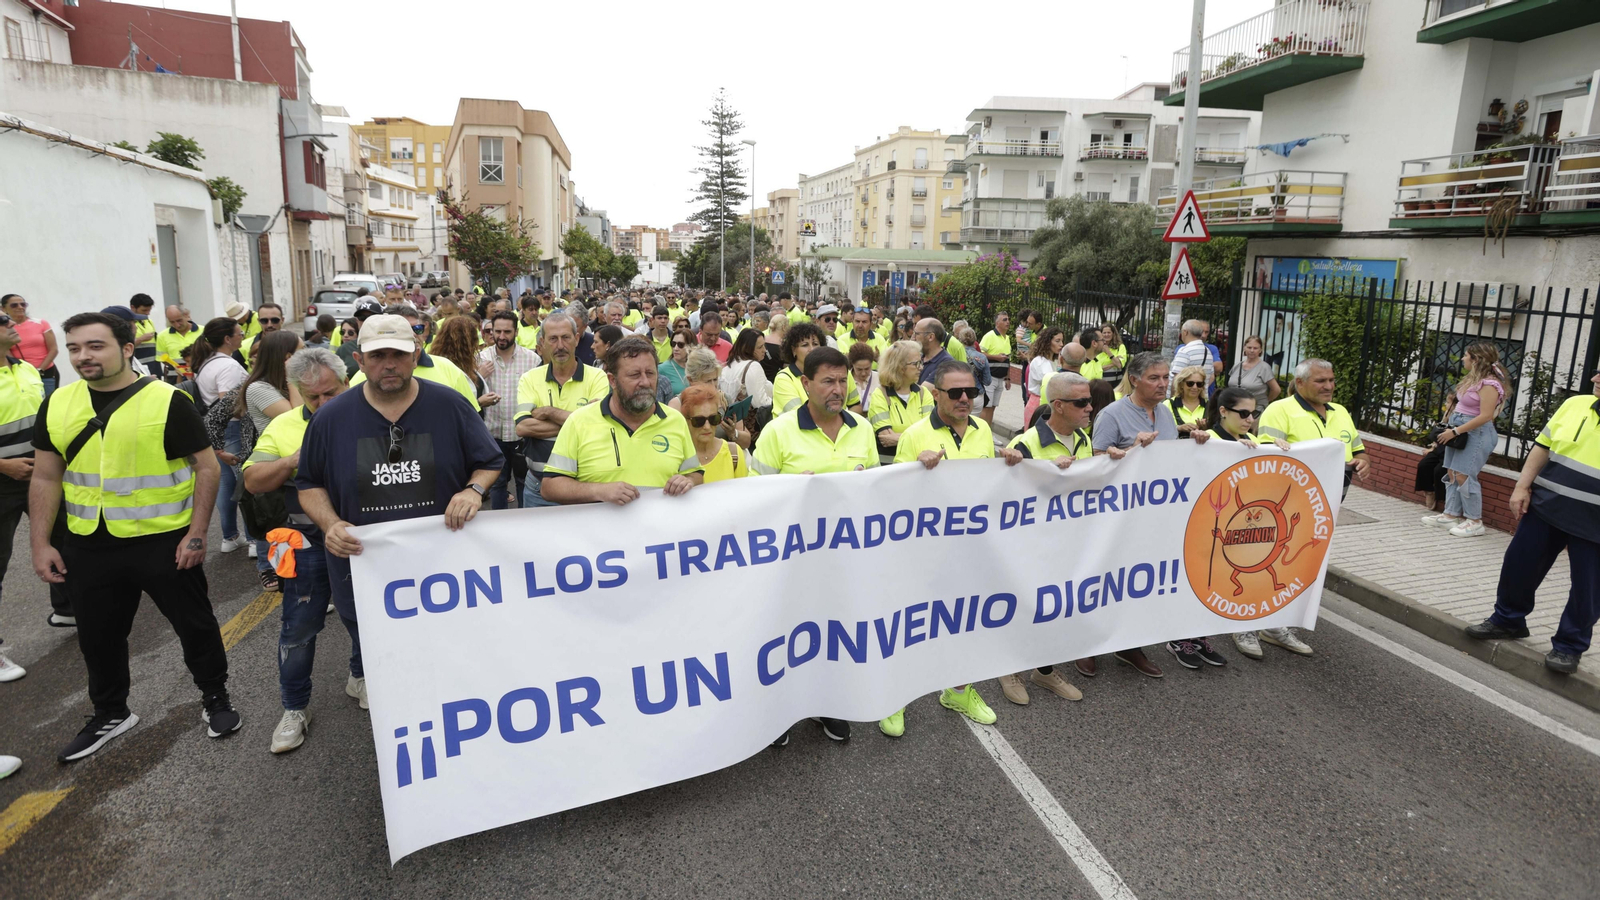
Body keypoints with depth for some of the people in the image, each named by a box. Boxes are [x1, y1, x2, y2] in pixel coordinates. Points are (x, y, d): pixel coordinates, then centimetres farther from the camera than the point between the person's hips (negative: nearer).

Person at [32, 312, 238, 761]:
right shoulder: (57, 404, 3)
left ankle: (215, 698, 30)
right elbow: (45, 478, 9)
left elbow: (207, 467, -10)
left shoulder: (167, 401, -12)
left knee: (194, 624, 10)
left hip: (165, 542, -5)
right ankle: (110, 714, 38)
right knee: (98, 636, 18)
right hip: (88, 546, 5)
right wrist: (41, 543, 5)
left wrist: (197, 532, -14)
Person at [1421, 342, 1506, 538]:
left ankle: (1475, 522, 0)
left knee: (1463, 476, -9)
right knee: (1451, 473, 9)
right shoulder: (1473, 379, 13)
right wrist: (1450, 426, 7)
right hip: (1458, 430, 9)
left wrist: (1455, 431, -20)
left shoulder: (1489, 384, -15)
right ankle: (1451, 515, 15)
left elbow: (1485, 416, -21)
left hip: (1476, 434, -9)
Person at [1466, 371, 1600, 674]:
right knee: (1520, 565, 12)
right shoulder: (1575, 404, 2)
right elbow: (1543, 446, 8)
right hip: (1545, 506, 4)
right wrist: (1522, 487, 1)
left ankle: (1569, 646, 23)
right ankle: (1507, 621, 31)